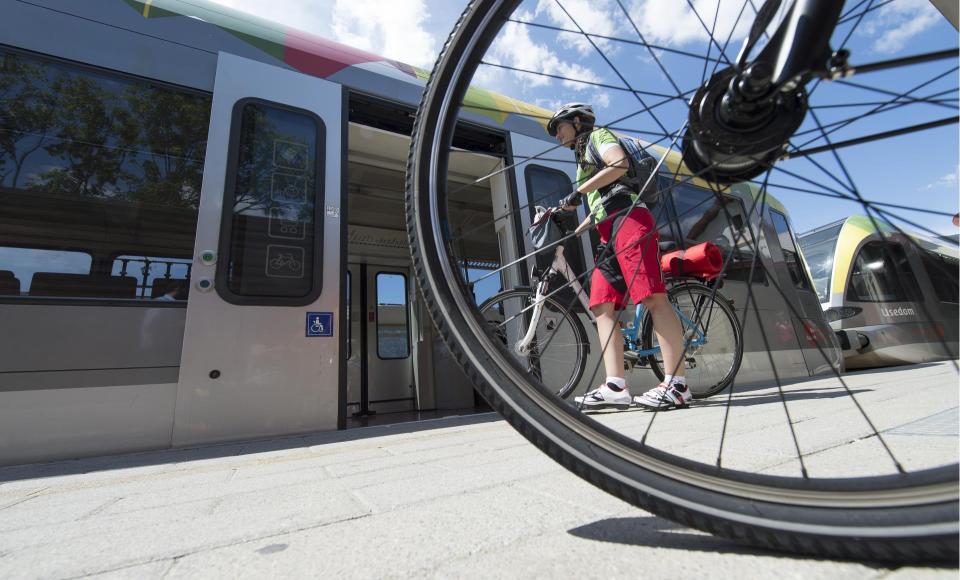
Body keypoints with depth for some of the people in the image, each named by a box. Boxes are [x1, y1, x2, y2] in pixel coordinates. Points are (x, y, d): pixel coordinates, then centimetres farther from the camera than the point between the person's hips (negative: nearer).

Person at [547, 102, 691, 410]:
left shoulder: (598, 135, 13)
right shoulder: (584, 158, 36)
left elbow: (619, 164, -9)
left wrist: (578, 191, -8)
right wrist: (570, 233, 24)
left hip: (629, 217, -9)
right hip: (609, 232, 9)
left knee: (653, 297, -17)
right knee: (602, 306, -6)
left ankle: (676, 385, -18)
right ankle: (615, 387, -10)